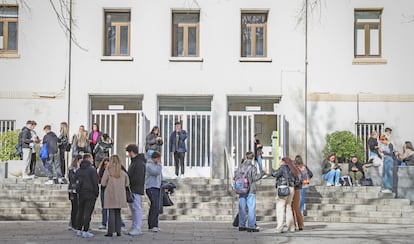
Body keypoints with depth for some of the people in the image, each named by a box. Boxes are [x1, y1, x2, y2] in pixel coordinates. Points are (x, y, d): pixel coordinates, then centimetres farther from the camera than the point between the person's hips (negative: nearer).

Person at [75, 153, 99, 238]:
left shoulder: (78, 170, 10)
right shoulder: (92, 170, -10)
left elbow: (76, 182, 13)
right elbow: (95, 182, -12)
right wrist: (96, 193, -4)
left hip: (81, 194, 7)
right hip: (90, 193, -6)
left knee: (80, 212, 14)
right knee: (88, 213, -5)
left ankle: (79, 230, 19)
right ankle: (85, 231, -6)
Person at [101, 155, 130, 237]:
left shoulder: (108, 171, -7)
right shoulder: (123, 172, 2)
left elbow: (103, 183, -7)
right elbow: (127, 184, 6)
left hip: (110, 195, -3)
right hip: (120, 196, 3)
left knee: (111, 213, 2)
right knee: (118, 213, 10)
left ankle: (110, 231, 0)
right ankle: (118, 231, 10)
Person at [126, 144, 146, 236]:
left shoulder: (139, 163, -15)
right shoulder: (134, 162, 19)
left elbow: (138, 178, -22)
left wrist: (129, 182, -13)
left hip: (136, 190, -11)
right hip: (132, 189, 11)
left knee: (137, 208, -8)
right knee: (133, 208, 14)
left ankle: (137, 229, -5)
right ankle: (134, 227, 20)